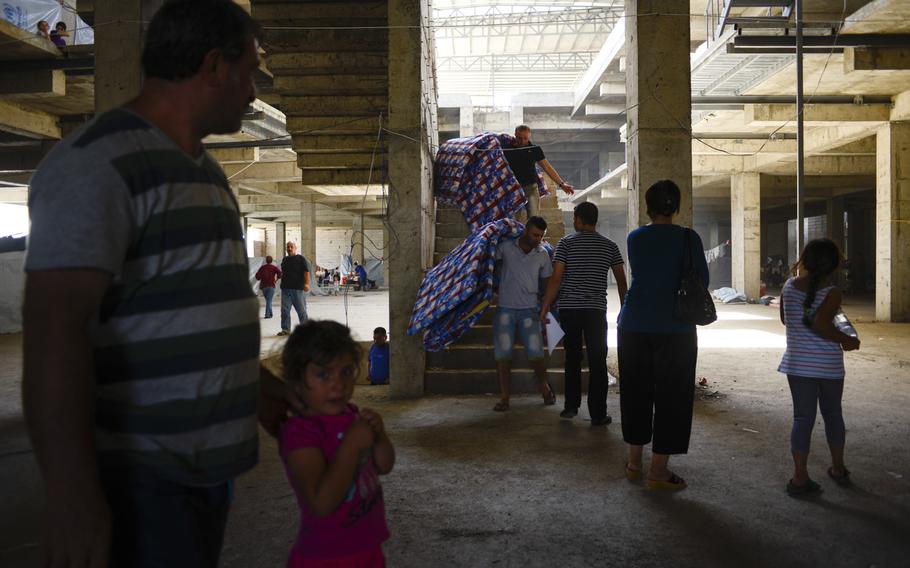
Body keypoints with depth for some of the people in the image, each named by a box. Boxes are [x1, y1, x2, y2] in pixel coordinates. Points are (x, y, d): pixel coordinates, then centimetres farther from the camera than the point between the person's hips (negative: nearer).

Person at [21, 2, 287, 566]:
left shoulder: (207, 171, 14)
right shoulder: (99, 161, -15)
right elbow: (52, 330, -22)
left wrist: (256, 386, 24)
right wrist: (72, 495, -24)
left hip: (208, 463, 9)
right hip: (141, 476, -8)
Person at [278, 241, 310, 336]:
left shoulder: (301, 259, -1)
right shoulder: (284, 259, 17)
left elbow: (306, 272, -10)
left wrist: (306, 283, -21)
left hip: (297, 289, -5)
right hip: (285, 289, 5)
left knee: (301, 310, 2)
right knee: (285, 310, 3)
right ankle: (285, 329, 10)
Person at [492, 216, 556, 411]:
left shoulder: (542, 254, 5)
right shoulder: (505, 248, -2)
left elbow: (547, 281, 13)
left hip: (529, 309, 1)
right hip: (505, 309, 0)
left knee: (536, 353, -4)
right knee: (502, 353, -1)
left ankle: (544, 386, 23)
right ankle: (504, 397, 9)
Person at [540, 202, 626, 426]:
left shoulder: (566, 242, -2)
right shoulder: (610, 246, 5)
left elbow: (556, 278, -8)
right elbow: (621, 280, 6)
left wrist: (545, 307, -3)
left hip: (569, 309, 0)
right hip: (596, 309, 1)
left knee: (572, 358, 13)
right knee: (597, 361, 4)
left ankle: (571, 406, 18)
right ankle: (598, 414, 4)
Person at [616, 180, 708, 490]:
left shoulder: (635, 238, 2)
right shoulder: (688, 238, -7)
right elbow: (702, 281, 0)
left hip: (634, 326, 3)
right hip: (675, 328, -3)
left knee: (636, 392, 15)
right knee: (670, 396, 5)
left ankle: (634, 462, 25)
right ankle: (658, 471, 9)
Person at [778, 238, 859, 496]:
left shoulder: (789, 286, 0)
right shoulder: (832, 292, -13)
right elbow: (820, 323, -26)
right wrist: (845, 340, -13)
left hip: (797, 362, 2)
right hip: (829, 364, -2)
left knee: (803, 417, 5)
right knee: (832, 413, 18)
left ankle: (800, 477, 0)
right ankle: (838, 469, 32)